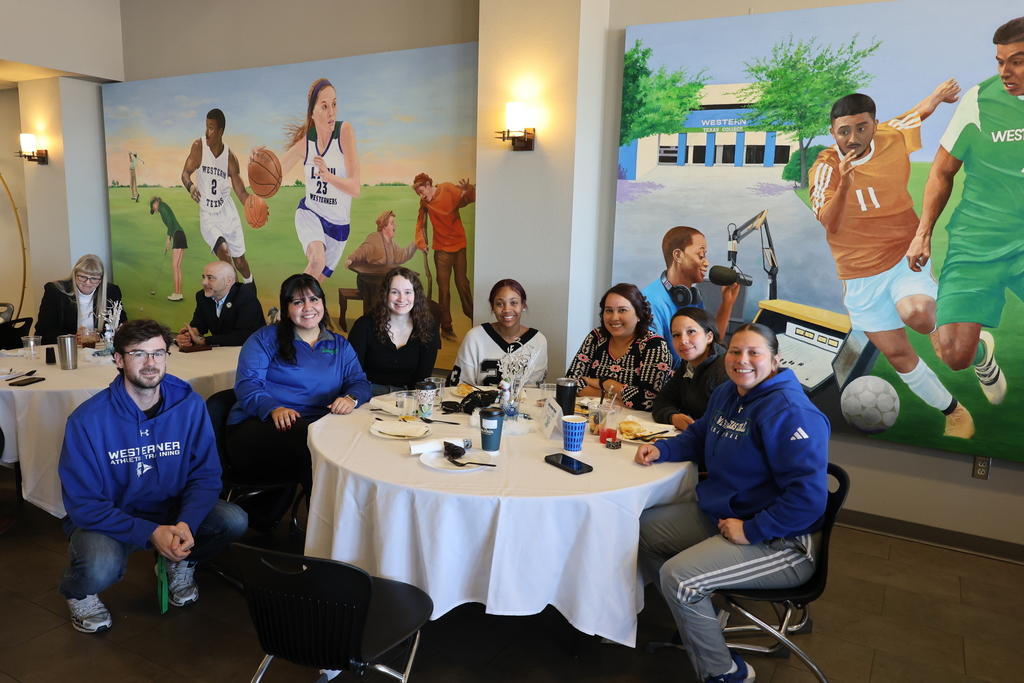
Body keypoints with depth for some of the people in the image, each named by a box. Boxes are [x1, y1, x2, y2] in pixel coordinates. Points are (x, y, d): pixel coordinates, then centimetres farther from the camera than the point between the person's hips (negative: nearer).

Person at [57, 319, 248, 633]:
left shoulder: (190, 405, -12)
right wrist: (150, 533, -28)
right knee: (100, 569, -34)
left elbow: (206, 475, -9)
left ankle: (180, 563, 12)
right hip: (108, 520, -2)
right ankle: (77, 592, 7)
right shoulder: (88, 420, -19)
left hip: (172, 510, 3)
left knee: (234, 521, -21)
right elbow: (83, 504, -17)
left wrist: (186, 522, -29)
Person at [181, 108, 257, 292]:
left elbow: (241, 192, -5)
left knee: (240, 261, 8)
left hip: (227, 212, 1)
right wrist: (190, 185, -31)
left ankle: (250, 284, 40)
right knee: (223, 252, -24)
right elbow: (185, 172, -7)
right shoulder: (199, 146, -10)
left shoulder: (230, 157, -8)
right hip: (207, 216, -1)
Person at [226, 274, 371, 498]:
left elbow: (360, 382, 11)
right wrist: (274, 409, -22)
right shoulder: (265, 339, 11)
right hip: (257, 427, -2)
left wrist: (351, 398, -15)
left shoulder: (340, 345, 21)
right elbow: (247, 384, -1)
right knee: (305, 432, -37)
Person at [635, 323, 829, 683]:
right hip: (717, 514, 10)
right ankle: (696, 615, 25)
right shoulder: (726, 394, 5)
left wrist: (750, 530, -25)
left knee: (678, 576, -25)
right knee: (643, 528, 10)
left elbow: (808, 496, -29)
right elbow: (699, 438, 23)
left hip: (780, 542, -10)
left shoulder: (790, 412, -24)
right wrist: (661, 448, 4)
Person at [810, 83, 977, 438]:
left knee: (918, 314, -31)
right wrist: (844, 185, -39)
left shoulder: (893, 138, -5)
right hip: (861, 277, 0)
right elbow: (830, 224, -25)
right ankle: (954, 413, 27)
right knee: (897, 353, 5)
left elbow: (919, 111, 19)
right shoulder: (825, 166, -13)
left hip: (905, 257, 0)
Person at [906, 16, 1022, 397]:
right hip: (976, 243, -1)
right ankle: (982, 351, 31)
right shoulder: (981, 99, -5)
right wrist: (923, 233, 1)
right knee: (955, 355, -6)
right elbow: (943, 171, 4)